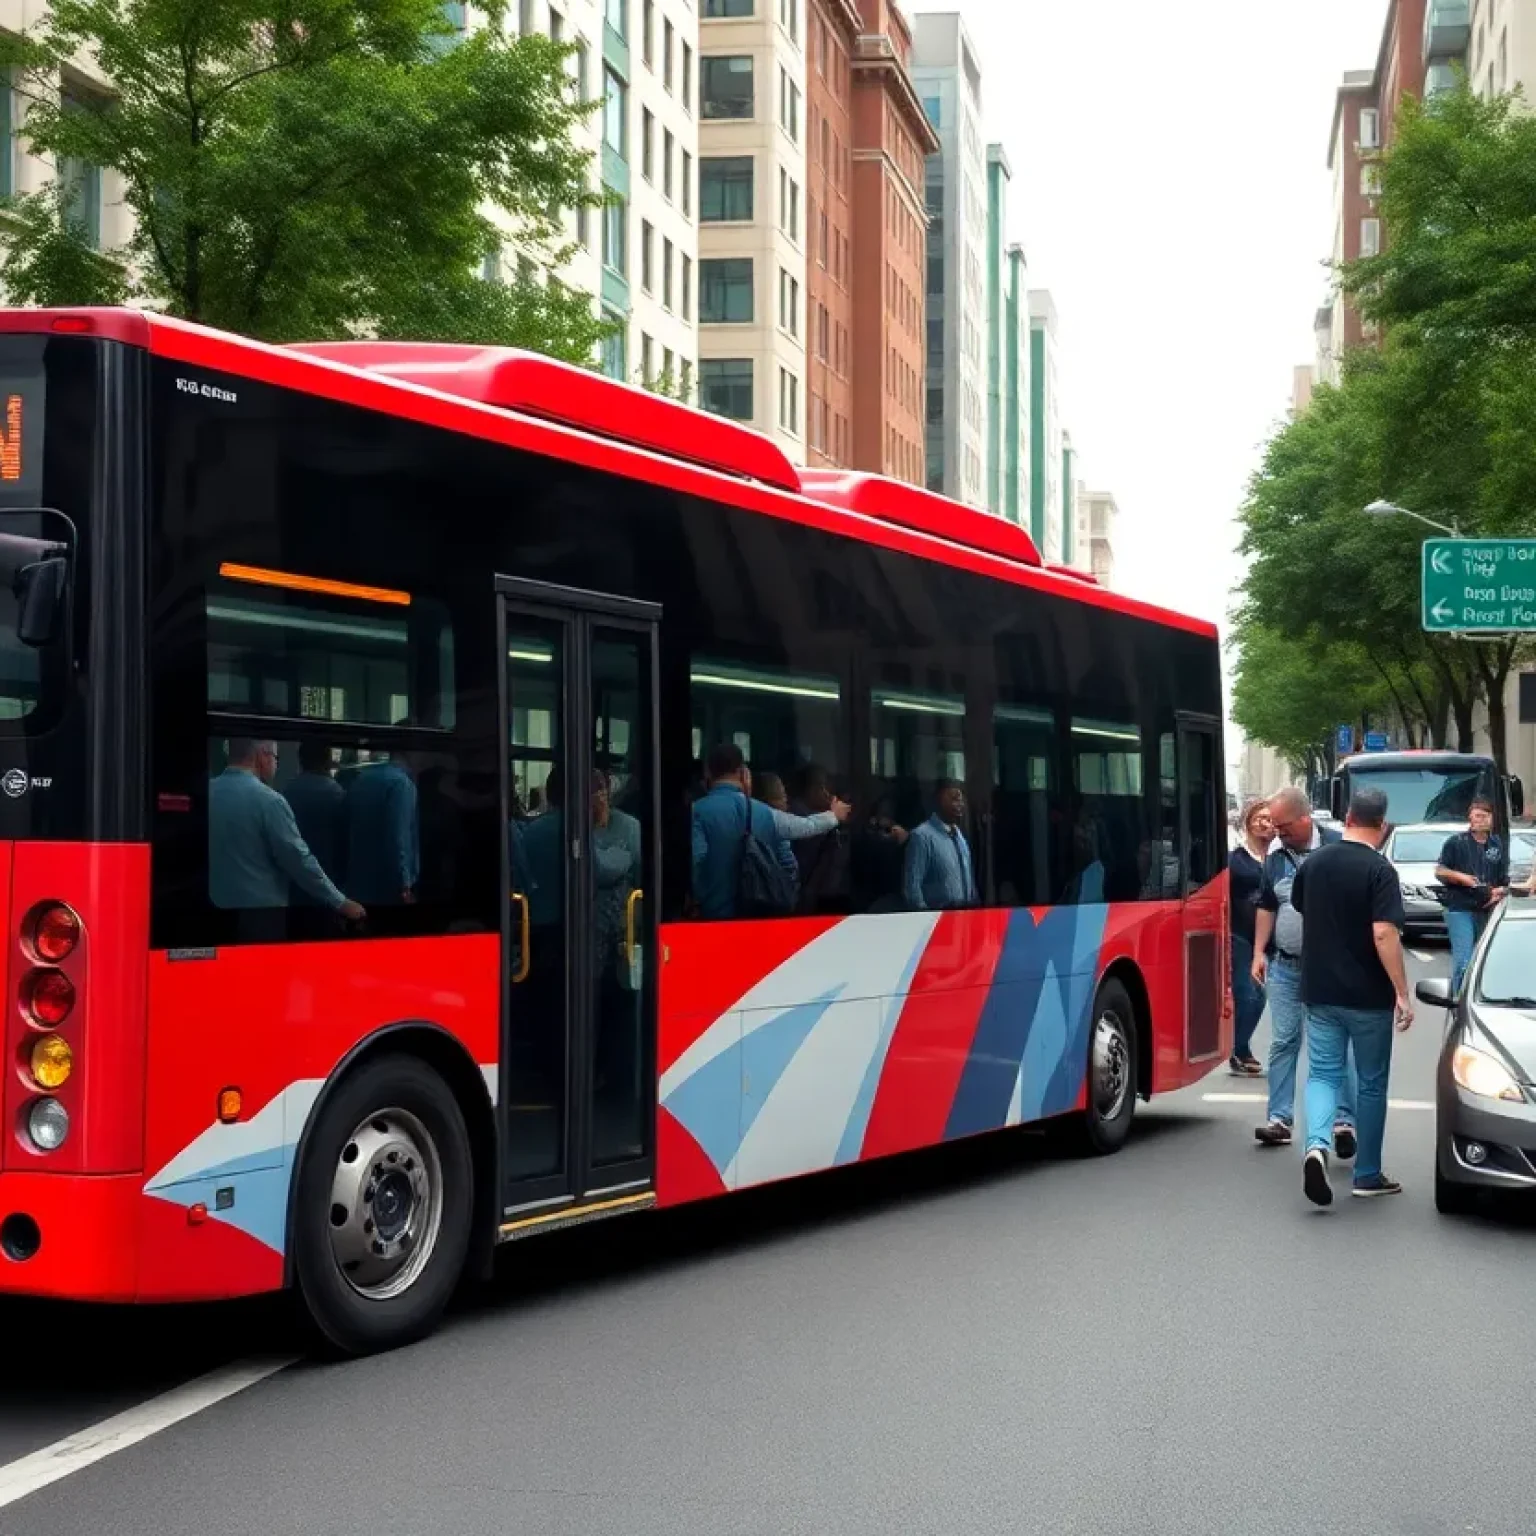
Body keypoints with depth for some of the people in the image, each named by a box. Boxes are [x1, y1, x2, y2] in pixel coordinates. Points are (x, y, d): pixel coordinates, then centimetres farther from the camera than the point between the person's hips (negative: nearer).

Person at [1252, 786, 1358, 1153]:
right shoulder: (1275, 854, 7)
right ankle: (1279, 1119, 11)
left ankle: (1345, 1120, 2)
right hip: (1284, 965, 5)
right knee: (1283, 1041, 7)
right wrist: (1259, 951, 11)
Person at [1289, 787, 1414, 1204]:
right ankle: (1367, 1175, 17)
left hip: (1320, 991, 4)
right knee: (1371, 1083, 10)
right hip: (1368, 996, -4)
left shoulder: (1314, 863, 3)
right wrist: (1402, 993, -19)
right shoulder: (1379, 871, -14)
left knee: (1323, 1073, 7)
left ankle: (1317, 1145, -20)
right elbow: (1384, 935, -22)